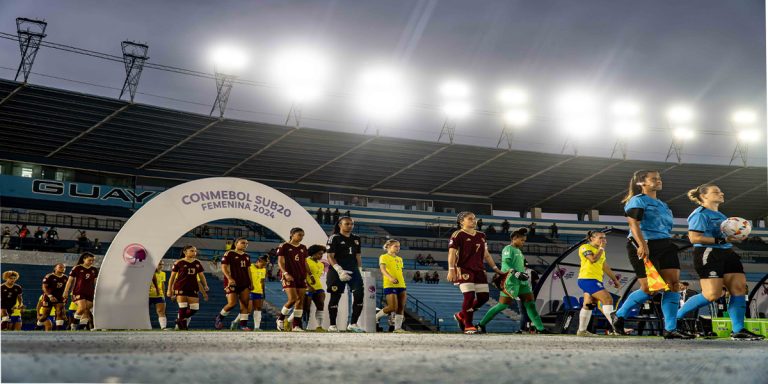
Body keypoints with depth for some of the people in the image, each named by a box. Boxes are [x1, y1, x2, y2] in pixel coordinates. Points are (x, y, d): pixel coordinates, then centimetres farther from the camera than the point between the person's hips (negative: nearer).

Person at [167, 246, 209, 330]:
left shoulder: (197, 263, 11)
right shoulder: (179, 263, -1)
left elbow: (201, 276, 17)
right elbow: (172, 277, 3)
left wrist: (205, 286, 5)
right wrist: (169, 290, 0)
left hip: (193, 288, 4)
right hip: (180, 288, -4)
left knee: (195, 308, -1)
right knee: (183, 307, -10)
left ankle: (180, 319, 22)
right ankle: (182, 326, 7)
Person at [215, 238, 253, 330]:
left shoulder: (247, 256, 17)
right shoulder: (229, 254, -3)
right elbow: (224, 267, -9)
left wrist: (251, 283, 14)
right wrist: (229, 278, -22)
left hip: (244, 283, 6)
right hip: (232, 282, -6)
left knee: (245, 304, -3)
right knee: (232, 303, -13)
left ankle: (243, 325, -1)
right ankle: (219, 318, 12)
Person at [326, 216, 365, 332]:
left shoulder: (356, 238, 15)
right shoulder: (334, 238, -3)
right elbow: (330, 257, -9)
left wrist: (359, 271, 11)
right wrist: (340, 270, -18)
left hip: (353, 270, 5)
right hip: (337, 272, -5)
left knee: (359, 295, -8)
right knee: (335, 297, 0)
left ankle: (353, 324, -1)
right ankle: (332, 325, 9)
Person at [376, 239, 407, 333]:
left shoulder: (400, 259, 21)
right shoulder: (384, 257, -1)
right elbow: (383, 269, -16)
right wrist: (390, 277, -34)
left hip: (401, 286, 7)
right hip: (390, 285, -7)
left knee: (401, 307, 0)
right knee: (393, 307, -15)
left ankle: (398, 327, 5)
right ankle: (376, 317, 6)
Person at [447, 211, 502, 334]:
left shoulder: (481, 236, 17)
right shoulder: (458, 235, -4)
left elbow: (486, 254, 22)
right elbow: (452, 253, -10)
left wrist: (495, 268, 19)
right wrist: (451, 270, -20)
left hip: (479, 269, 7)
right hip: (464, 269, -7)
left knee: (484, 296, 1)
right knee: (469, 296, -15)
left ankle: (461, 316, 20)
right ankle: (468, 326, -1)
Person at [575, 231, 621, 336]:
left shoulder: (601, 251, 22)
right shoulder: (585, 247, -6)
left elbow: (606, 267, 27)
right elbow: (593, 259, -22)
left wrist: (615, 279, 23)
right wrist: (601, 248, -9)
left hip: (596, 280, 10)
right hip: (588, 279, -10)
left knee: (588, 305, 10)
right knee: (607, 299, -18)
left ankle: (582, 330, 14)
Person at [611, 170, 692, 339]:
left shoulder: (662, 205, 24)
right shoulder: (638, 200, -3)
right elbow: (633, 223, -17)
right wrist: (642, 245, -29)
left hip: (666, 246, 8)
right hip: (644, 247, -8)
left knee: (673, 284, -6)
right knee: (649, 288, -9)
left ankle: (670, 329, -4)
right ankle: (618, 315, 11)